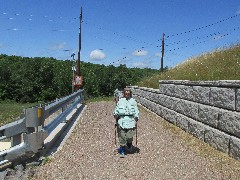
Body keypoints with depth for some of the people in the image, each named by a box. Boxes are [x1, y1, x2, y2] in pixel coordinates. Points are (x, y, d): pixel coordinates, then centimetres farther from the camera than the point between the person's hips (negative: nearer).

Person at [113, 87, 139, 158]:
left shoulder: (133, 101, 12)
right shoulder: (120, 101, 12)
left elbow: (136, 111, 12)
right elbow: (116, 110, 14)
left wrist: (136, 119, 0)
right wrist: (116, 114, -4)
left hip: (131, 119, 0)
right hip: (121, 119, 0)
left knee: (129, 136, -6)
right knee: (122, 136, -5)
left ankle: (129, 144, 28)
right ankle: (122, 151, 7)